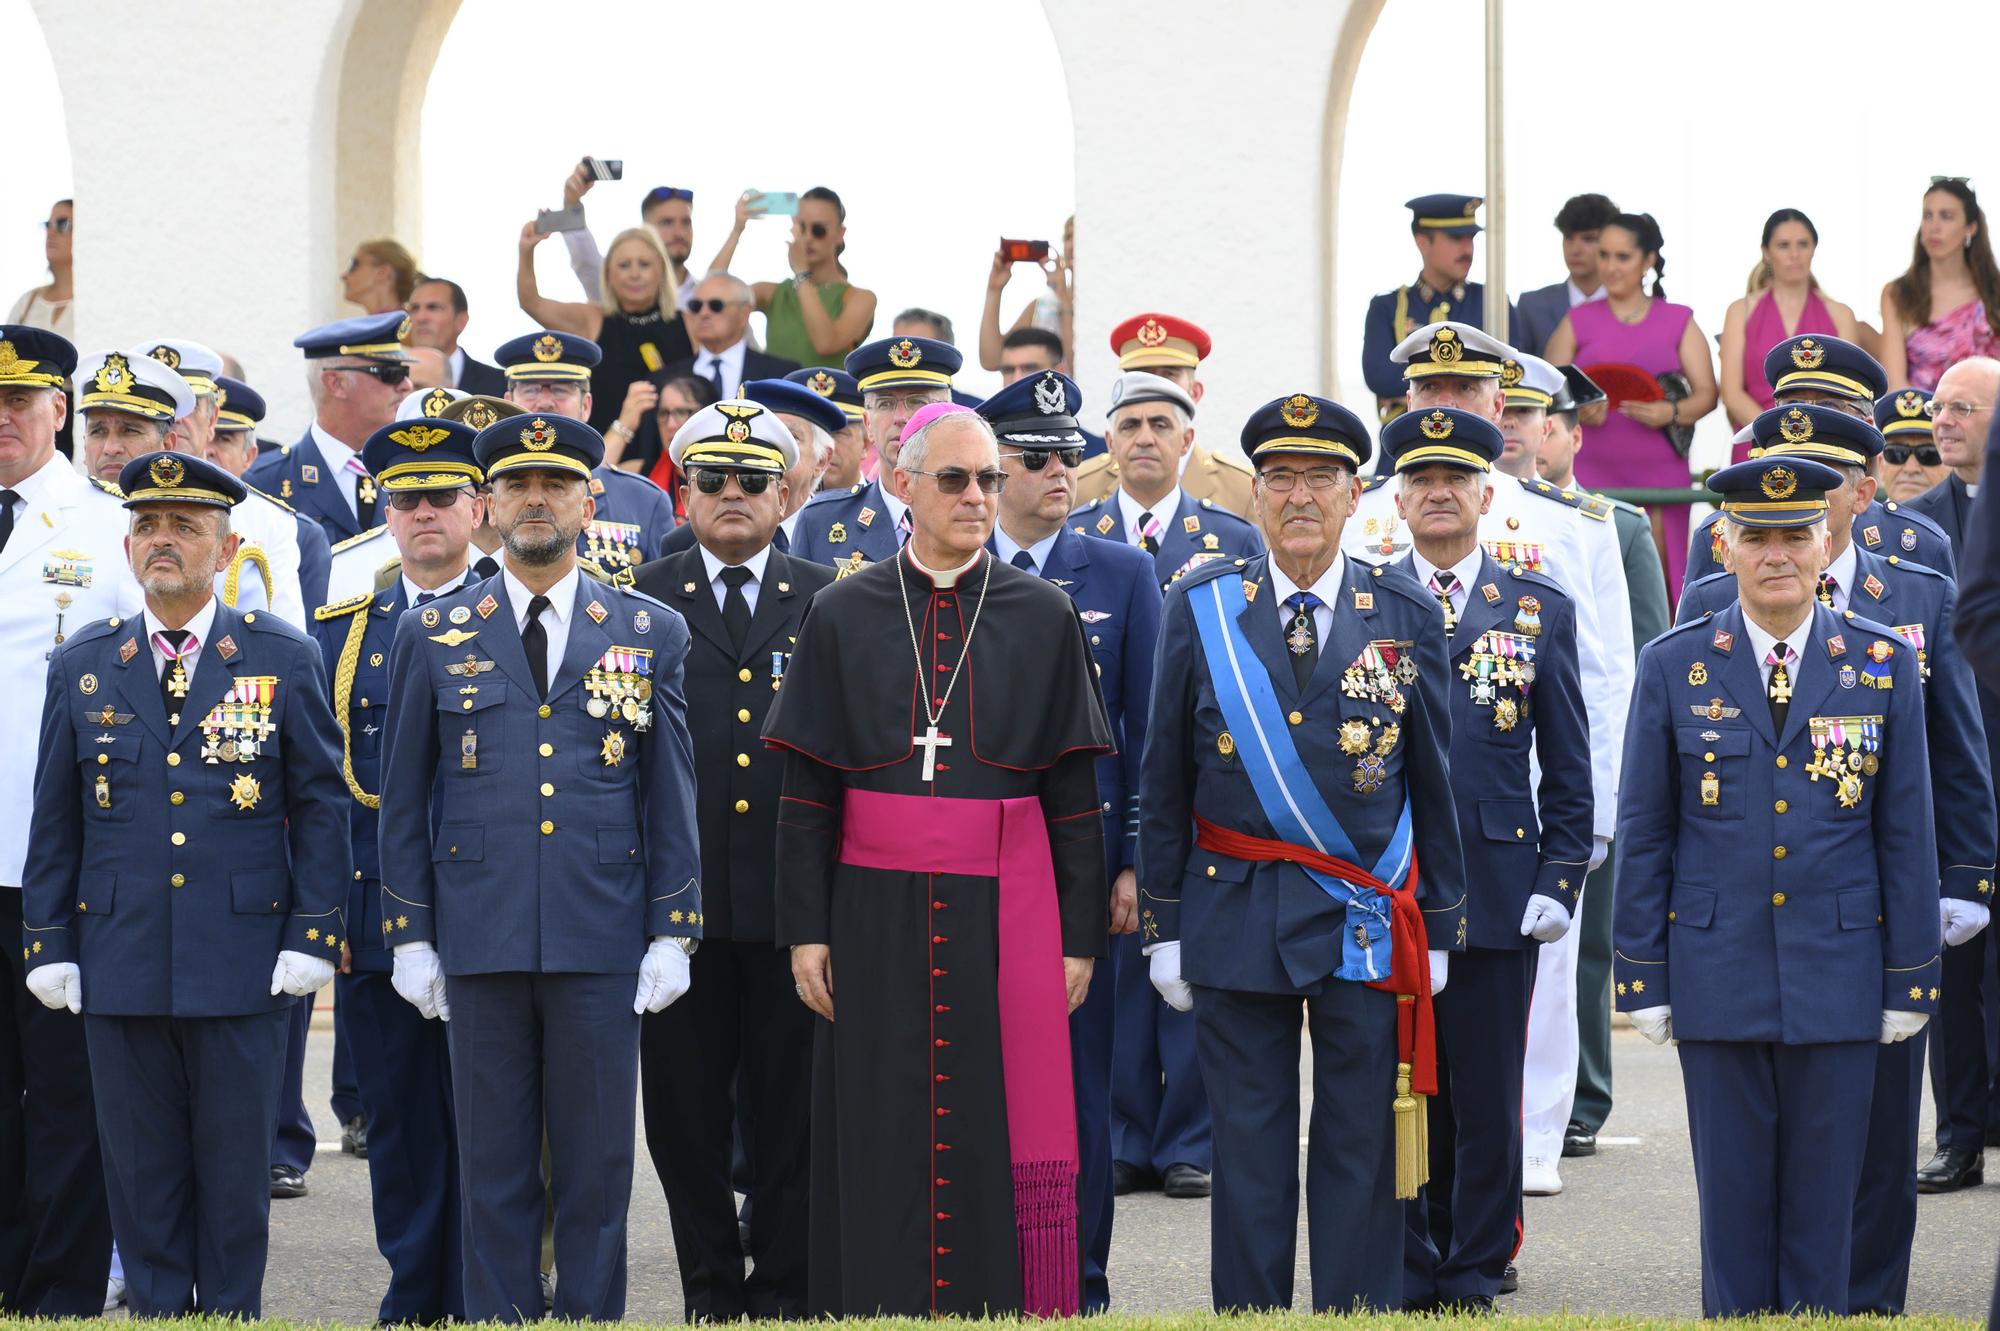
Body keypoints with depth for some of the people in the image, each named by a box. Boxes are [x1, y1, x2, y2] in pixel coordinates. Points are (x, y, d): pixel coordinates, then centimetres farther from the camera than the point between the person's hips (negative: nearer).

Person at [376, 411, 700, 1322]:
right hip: (480, 940, 0)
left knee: (597, 1161, 3)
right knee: (493, 1165, 4)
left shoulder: (650, 633, 7)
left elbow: (671, 796, 6)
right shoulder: (433, 635, 7)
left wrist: (671, 932, 1)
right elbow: (404, 798, 8)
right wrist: (409, 934, 3)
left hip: (603, 941, 0)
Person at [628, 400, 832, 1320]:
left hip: (794, 894, 0)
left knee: (791, 1105, 4)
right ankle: (711, 1291, 14)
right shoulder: (640, 602, 7)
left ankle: (785, 1288, 12)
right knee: (686, 1105, 4)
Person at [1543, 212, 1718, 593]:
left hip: (1660, 472, 0)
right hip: (1593, 471, 0)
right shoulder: (1578, 322, 12)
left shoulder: (1678, 322, 11)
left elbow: (1707, 393, 5)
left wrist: (1671, 412, -15)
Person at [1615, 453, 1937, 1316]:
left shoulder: (1883, 665, 3)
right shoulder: (1674, 666, 2)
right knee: (1733, 1197, 3)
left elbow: (1907, 832, 4)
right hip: (1717, 977, 0)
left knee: (1823, 1202, 3)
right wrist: (1643, 978, 0)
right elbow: (1642, 833, 4)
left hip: (1838, 976, 0)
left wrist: (1911, 978, 1)